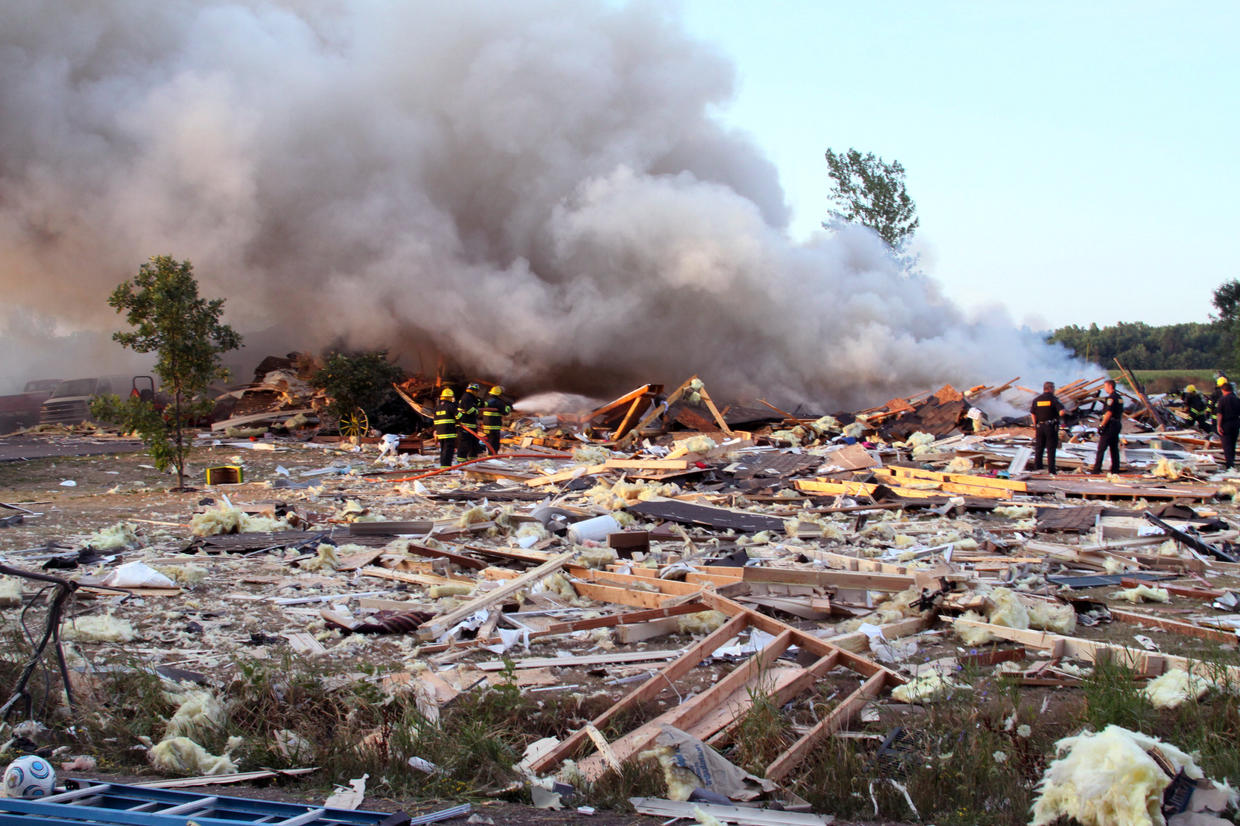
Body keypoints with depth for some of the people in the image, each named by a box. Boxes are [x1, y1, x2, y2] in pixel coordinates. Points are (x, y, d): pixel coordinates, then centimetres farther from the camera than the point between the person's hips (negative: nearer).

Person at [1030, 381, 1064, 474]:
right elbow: (1062, 411, -19)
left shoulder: (1036, 399, 6)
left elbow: (1032, 413, 10)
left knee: (1038, 449, 12)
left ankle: (1037, 469, 14)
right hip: (1051, 427, -4)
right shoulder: (1053, 399, -9)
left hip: (1040, 427, 4)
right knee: (1051, 450, -1)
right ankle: (1051, 471, -3)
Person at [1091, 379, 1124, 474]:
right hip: (1117, 425, 9)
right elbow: (1121, 413, 19)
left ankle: (1097, 469, -10)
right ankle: (1115, 469, 11)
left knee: (1101, 448, -7)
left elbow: (1109, 413, -22)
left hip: (1109, 425, -9)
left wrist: (1102, 426, -21)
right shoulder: (1119, 398, 15)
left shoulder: (1111, 398, -15)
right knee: (1114, 448, 11)